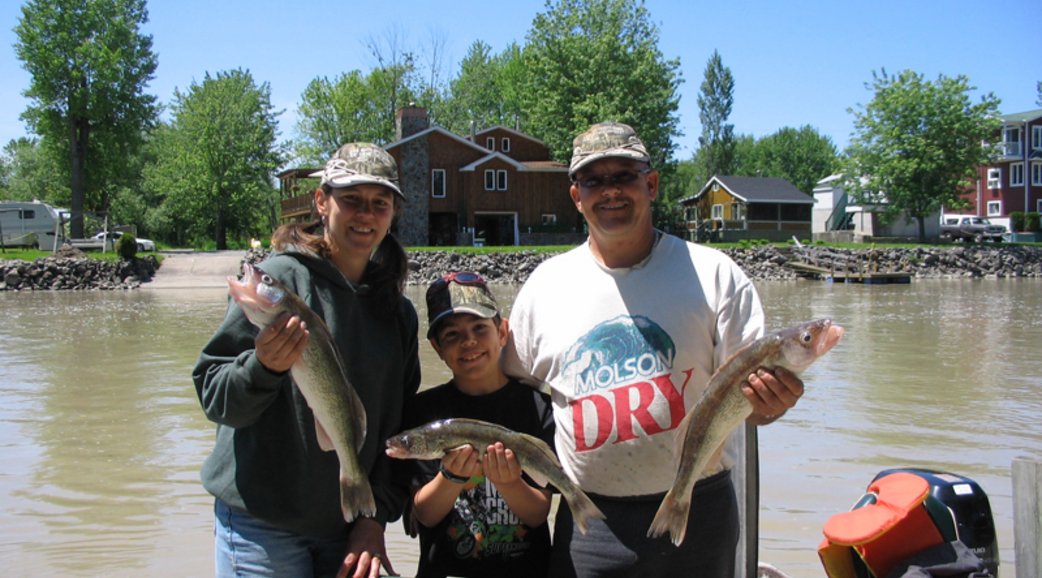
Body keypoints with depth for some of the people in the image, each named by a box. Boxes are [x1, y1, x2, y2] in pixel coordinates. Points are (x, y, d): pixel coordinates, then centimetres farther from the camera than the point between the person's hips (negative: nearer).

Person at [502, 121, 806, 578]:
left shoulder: (713, 274, -1)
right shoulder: (545, 284, 4)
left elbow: (747, 394, -1)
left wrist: (769, 402, -22)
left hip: (698, 511, -1)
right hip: (589, 520, 1)